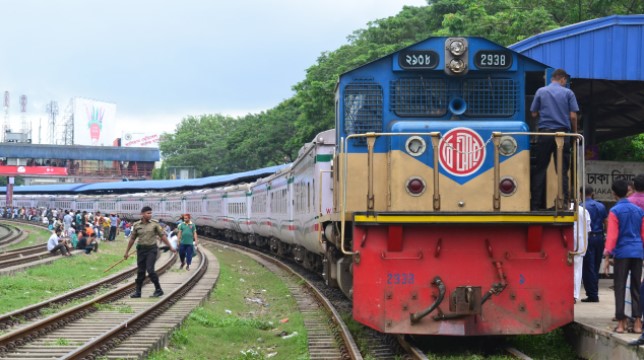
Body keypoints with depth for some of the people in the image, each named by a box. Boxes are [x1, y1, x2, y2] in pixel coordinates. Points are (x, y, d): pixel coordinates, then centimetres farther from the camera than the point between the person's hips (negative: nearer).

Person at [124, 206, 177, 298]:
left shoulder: (154, 224, -1)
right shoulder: (136, 225, 3)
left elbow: (162, 236, 2)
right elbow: (132, 239, 10)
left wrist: (170, 247, 1)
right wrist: (126, 252, 13)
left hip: (151, 249, -3)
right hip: (141, 249, 3)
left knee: (150, 269, -13)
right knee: (140, 271, 6)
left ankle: (158, 290, -1)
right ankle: (138, 291, 15)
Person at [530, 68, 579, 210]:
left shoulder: (541, 92, 5)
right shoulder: (568, 93, 2)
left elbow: (534, 114, 6)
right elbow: (573, 116, -2)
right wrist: (575, 132, 14)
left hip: (544, 133, 1)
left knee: (539, 170, 5)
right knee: (562, 171, 2)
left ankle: (535, 204, 2)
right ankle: (564, 203, -2)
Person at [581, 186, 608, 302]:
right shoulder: (601, 206, 7)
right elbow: (606, 223, 7)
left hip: (588, 237, -5)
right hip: (599, 237, 5)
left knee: (588, 268, -1)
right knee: (596, 267, 14)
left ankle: (592, 295, -4)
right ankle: (594, 293, 16)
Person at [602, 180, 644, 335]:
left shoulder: (615, 211, -6)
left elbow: (612, 235, -11)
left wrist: (607, 257, -10)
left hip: (622, 253, -4)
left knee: (620, 288, 2)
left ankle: (621, 323, 0)